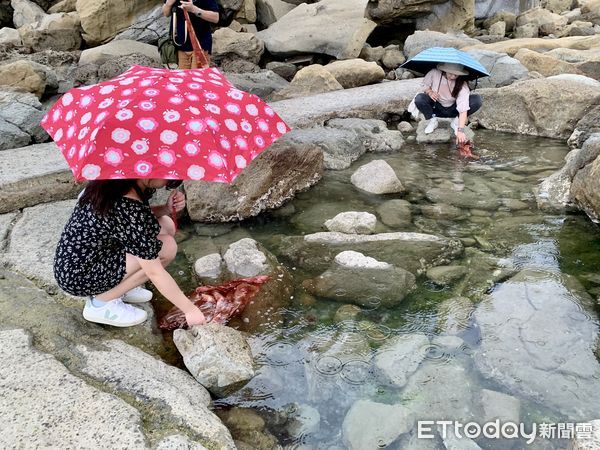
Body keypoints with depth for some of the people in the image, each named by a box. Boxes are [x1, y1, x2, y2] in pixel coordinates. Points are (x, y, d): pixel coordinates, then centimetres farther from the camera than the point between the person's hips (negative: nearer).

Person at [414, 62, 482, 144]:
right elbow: (425, 85, -3)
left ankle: (456, 121, -3)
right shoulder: (434, 73, -23)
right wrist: (429, 92, -28)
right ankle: (432, 121, -4)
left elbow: (463, 109, -33)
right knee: (419, 99, -31)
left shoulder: (462, 85, -26)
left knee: (477, 100, -25)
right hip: (436, 107, 0)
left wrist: (461, 130, -43)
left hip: (453, 110, 0)